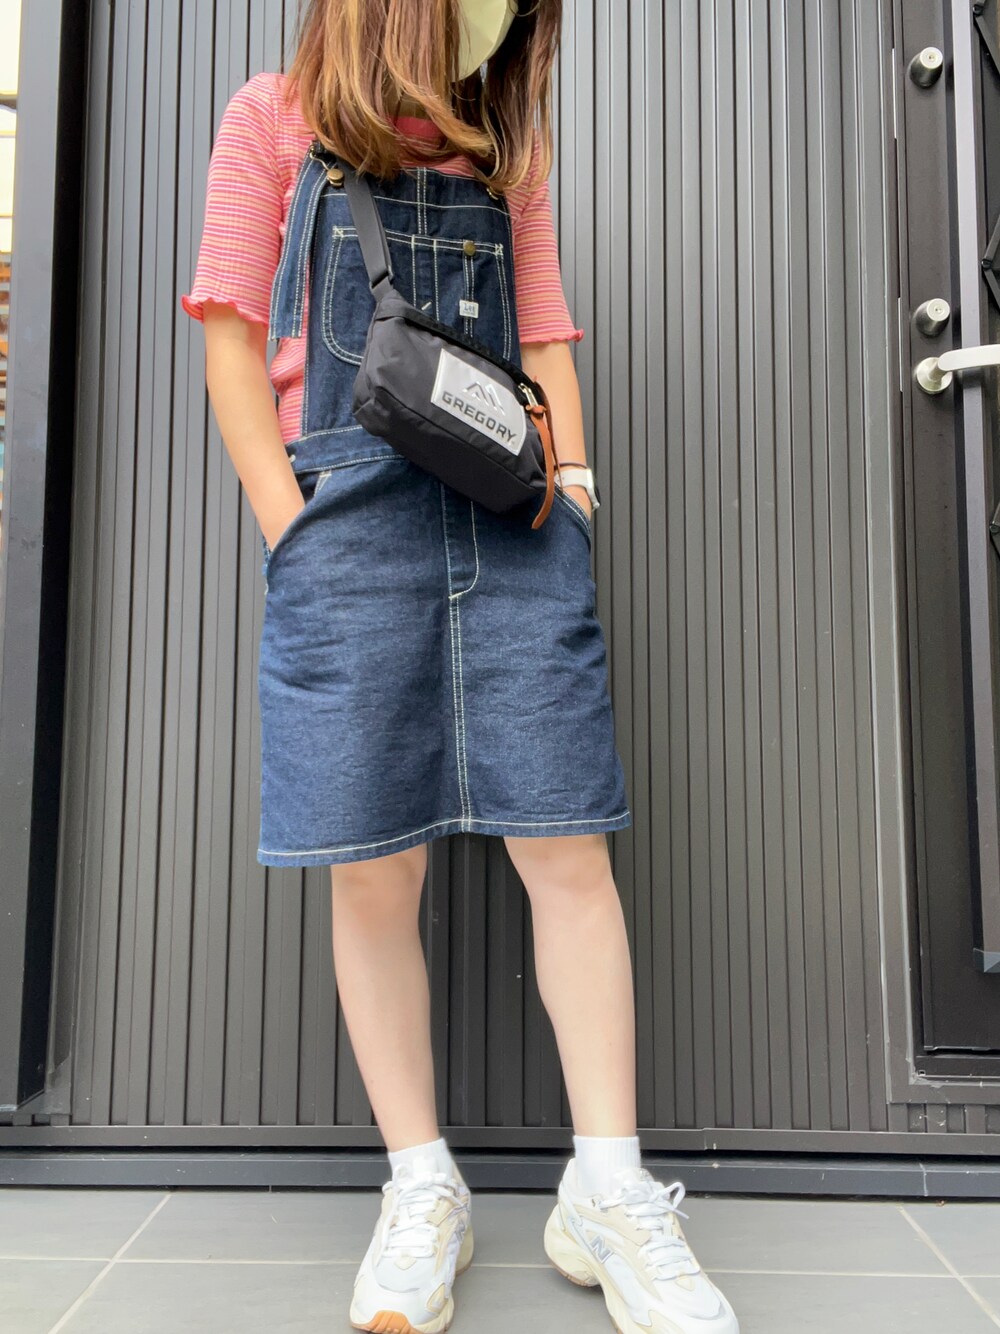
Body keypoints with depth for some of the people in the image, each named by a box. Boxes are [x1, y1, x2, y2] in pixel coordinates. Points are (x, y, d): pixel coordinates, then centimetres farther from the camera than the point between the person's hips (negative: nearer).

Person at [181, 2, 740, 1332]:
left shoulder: (509, 152, 24)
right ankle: (424, 1192, 11)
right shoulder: (273, 119, 15)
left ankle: (607, 1192, 4)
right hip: (349, 512, -2)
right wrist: (288, 523, -5)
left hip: (513, 521, 3)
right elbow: (232, 334, 6)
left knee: (568, 850, -6)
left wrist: (570, 480, 5)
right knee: (372, 870, -3)